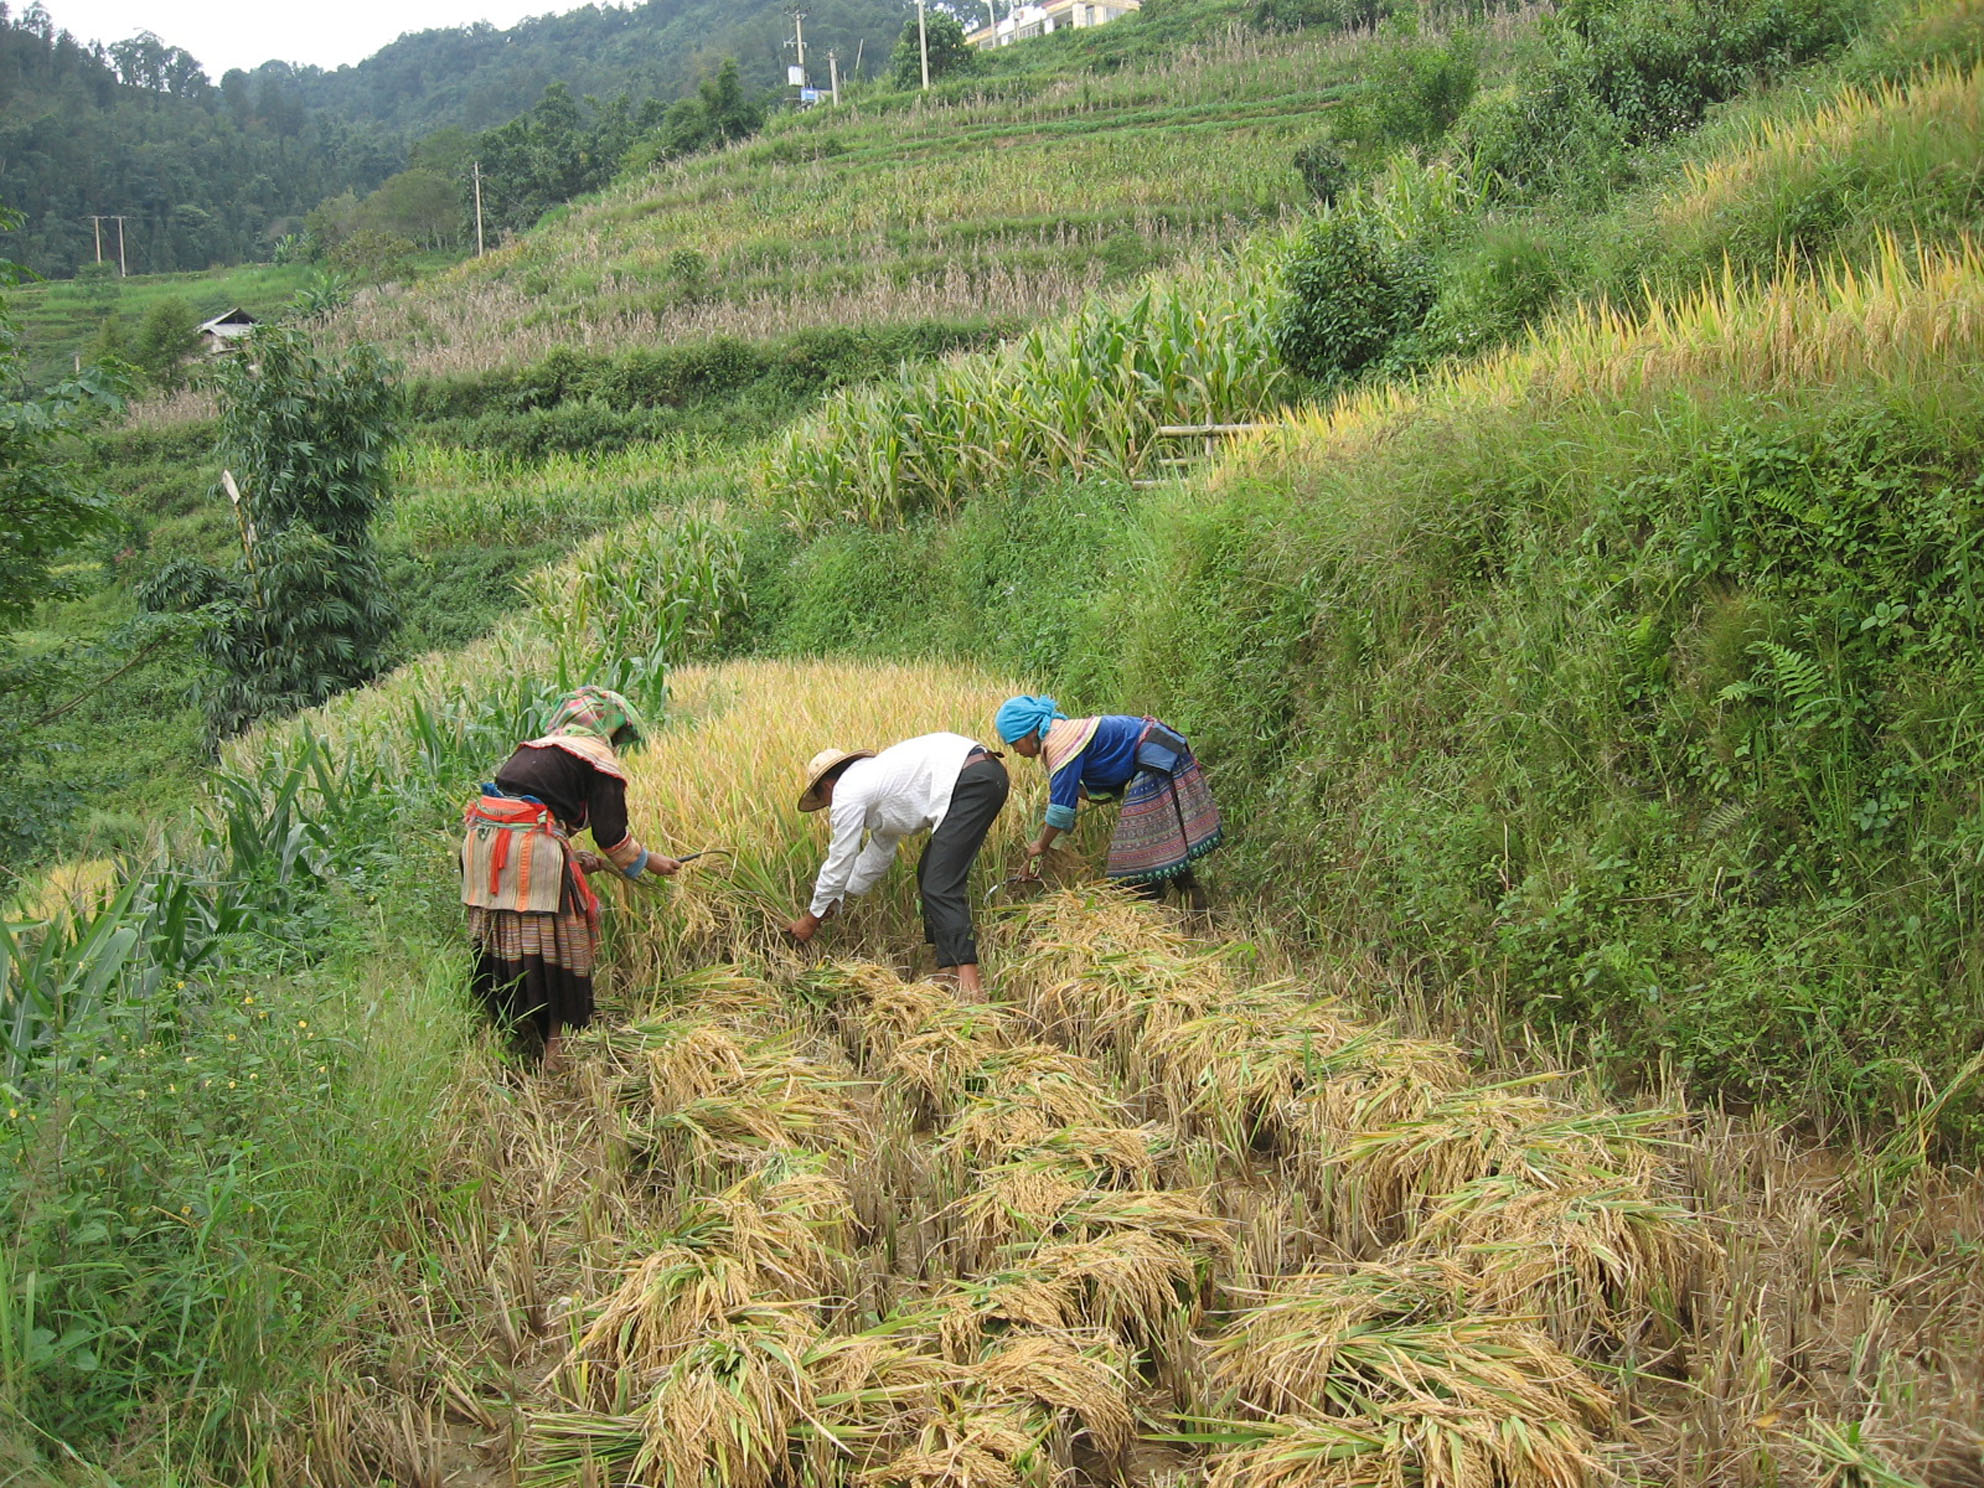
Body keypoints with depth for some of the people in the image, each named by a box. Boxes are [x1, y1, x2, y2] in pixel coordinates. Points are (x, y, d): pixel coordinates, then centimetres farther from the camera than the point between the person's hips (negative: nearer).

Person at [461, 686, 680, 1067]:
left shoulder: (536, 748, 28)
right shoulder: (597, 756, 5)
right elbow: (611, 834, 1)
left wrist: (587, 861, 29)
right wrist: (646, 861, 20)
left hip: (481, 844, 8)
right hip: (531, 852, -7)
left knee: (500, 943, 15)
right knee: (553, 946, 2)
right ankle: (556, 1052, 6)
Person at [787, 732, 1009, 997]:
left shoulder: (847, 792, 2)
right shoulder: (874, 778, 30)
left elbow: (840, 861, 8)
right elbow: (879, 854, 38)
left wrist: (812, 919, 20)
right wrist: (837, 897, 45)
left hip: (971, 780, -10)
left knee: (940, 887, -10)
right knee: (930, 873, 18)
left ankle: (969, 979, -18)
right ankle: (948, 969, 17)